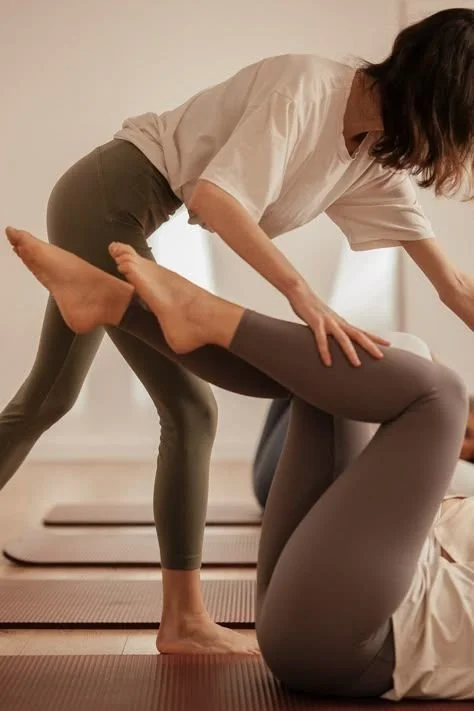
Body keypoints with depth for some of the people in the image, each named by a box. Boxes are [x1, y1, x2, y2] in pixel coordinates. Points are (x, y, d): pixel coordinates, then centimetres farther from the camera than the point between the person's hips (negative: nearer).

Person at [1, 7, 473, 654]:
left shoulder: (377, 163, 4)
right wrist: (304, 296, -37)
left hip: (110, 214, 9)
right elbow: (213, 195, -30)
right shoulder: (308, 85, -20)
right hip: (105, 198, -9)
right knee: (189, 407, -8)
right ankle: (184, 621, 3)